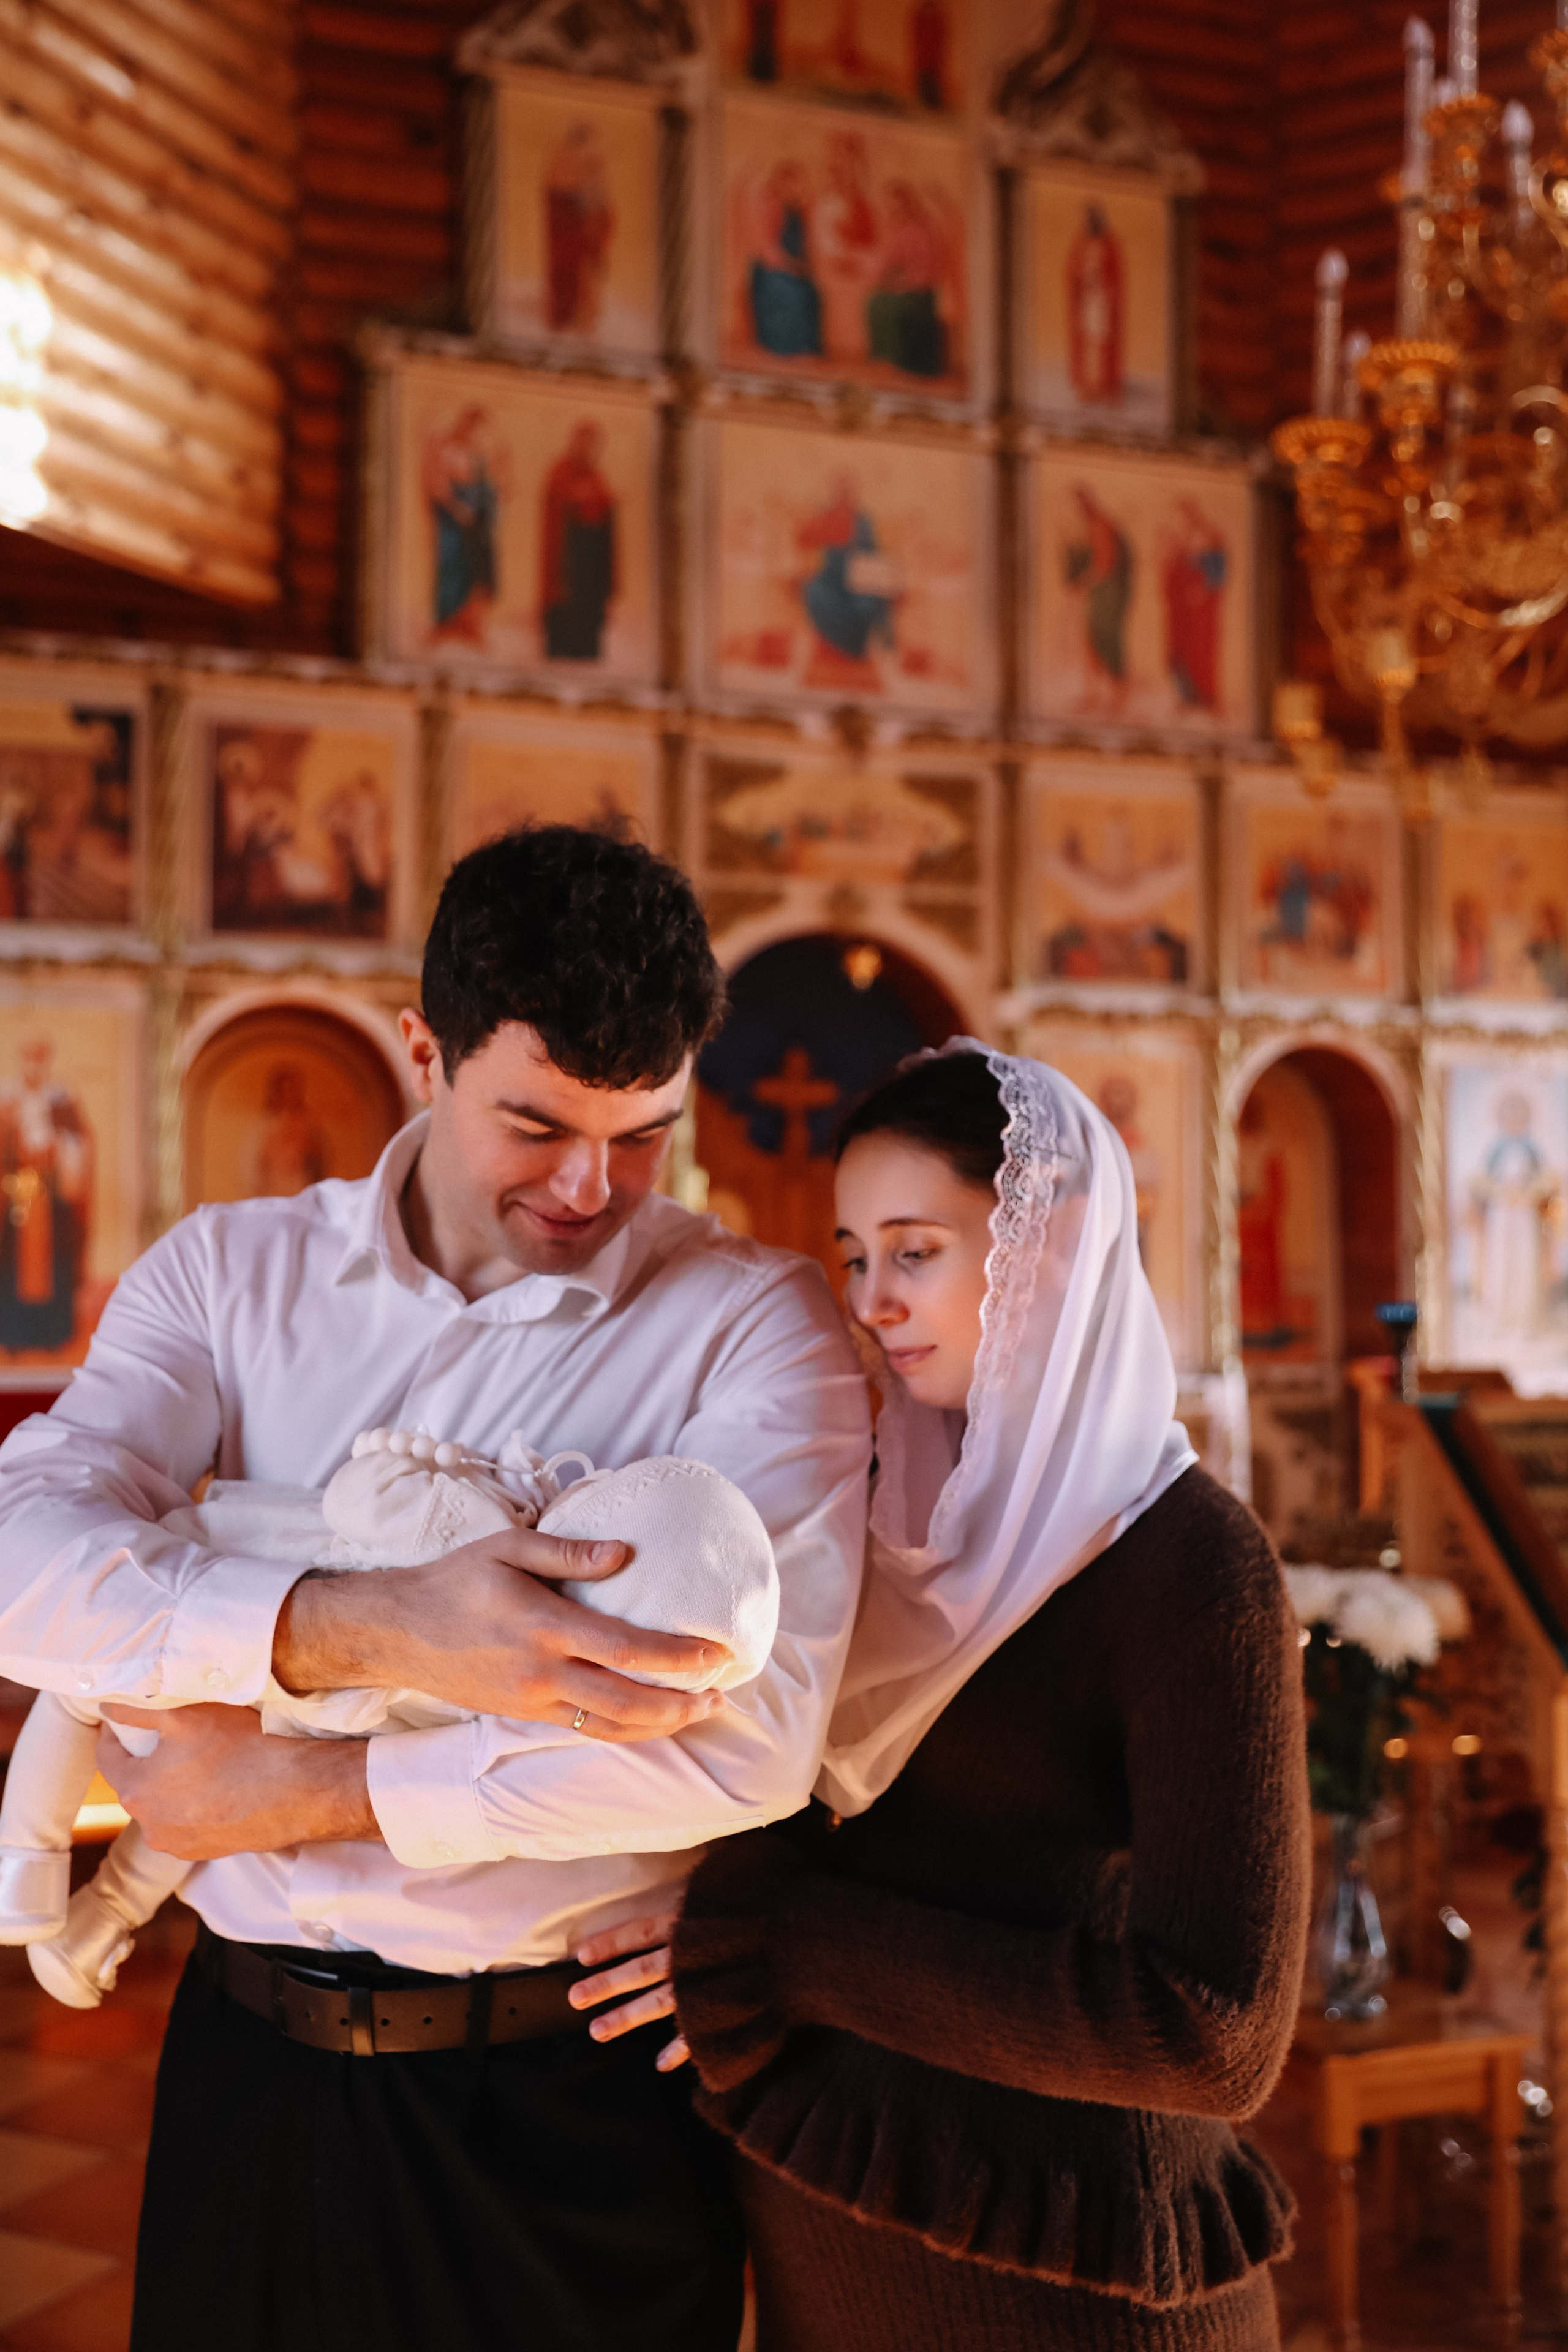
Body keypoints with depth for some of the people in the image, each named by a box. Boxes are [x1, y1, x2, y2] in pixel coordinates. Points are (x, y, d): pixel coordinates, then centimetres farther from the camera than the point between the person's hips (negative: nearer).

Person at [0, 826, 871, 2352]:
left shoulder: (751, 1322, -10)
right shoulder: (229, 1272, 2)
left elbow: (751, 1735, -23)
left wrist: (290, 1790, -17)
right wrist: (371, 1630, -29)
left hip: (573, 2091, -3)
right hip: (252, 2050, 3)